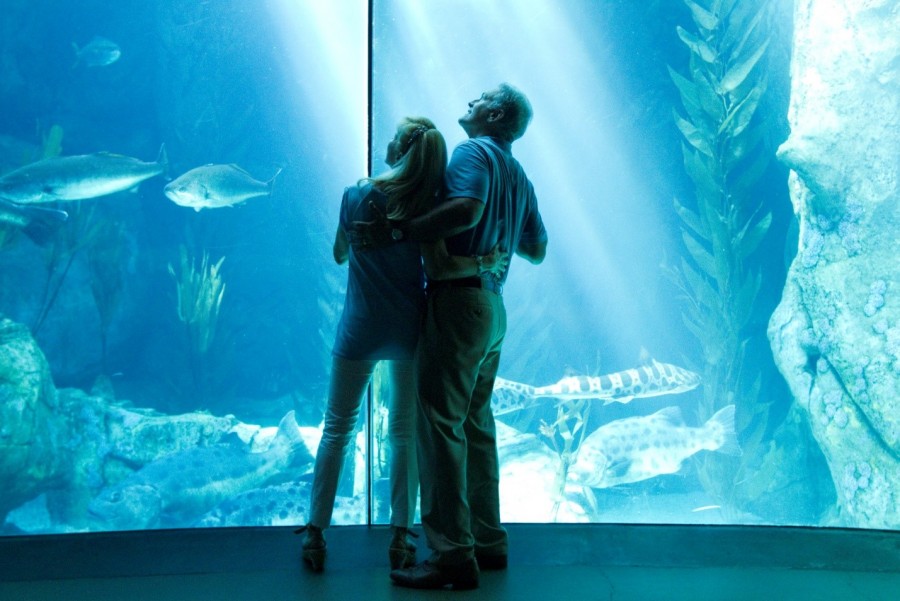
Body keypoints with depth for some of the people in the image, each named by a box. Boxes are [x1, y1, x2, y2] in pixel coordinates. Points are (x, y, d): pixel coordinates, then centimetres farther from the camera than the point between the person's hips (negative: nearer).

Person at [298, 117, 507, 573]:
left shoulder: (357, 196, -6)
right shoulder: (426, 206, -8)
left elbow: (340, 255, 7)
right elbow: (443, 266, -19)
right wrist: (486, 262, -3)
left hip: (359, 331, 0)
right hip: (409, 331, 1)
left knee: (337, 429, 10)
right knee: (405, 433, 11)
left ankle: (315, 534, 10)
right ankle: (400, 539, 12)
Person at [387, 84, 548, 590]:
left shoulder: (474, 152, -6)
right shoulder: (519, 177, 20)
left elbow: (466, 208, -26)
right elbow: (537, 250, 25)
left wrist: (400, 230, -21)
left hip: (459, 299, -9)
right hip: (493, 306, 10)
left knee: (441, 423, -10)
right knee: (476, 424, 15)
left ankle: (452, 555, -11)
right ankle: (488, 541, 21)